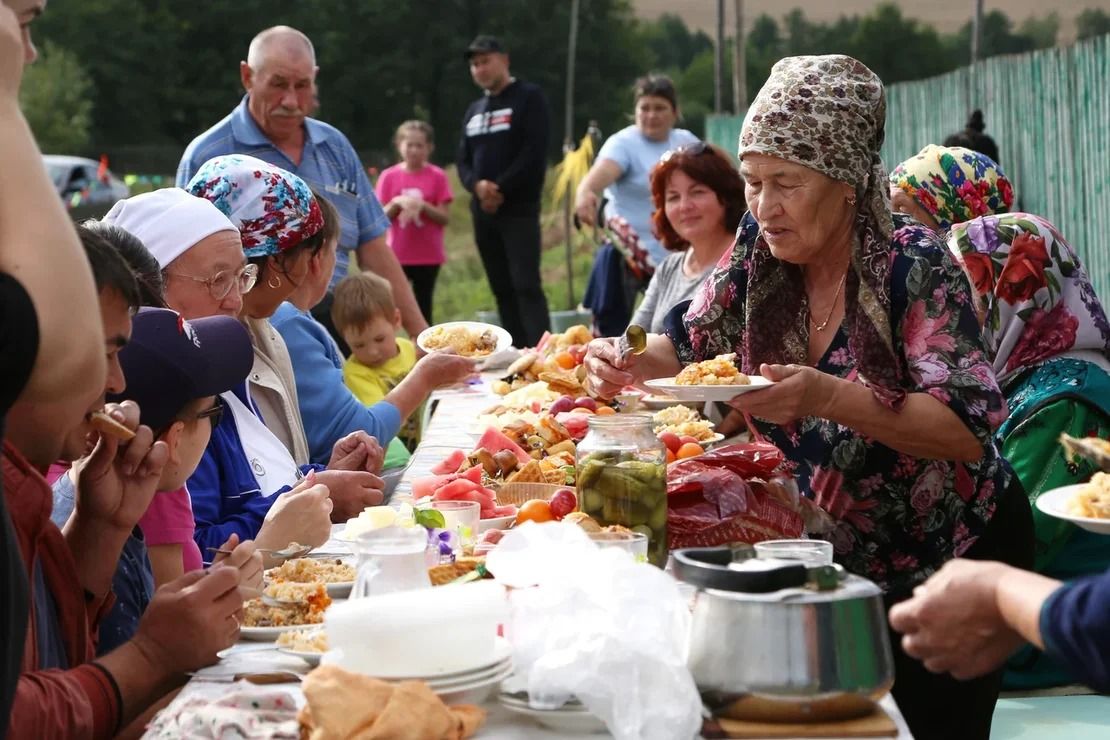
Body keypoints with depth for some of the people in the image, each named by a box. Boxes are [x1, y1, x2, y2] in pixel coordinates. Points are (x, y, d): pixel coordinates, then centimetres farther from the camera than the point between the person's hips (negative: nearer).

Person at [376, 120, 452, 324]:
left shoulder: (437, 176, -3)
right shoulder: (389, 177, 0)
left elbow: (444, 218, -4)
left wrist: (423, 205, -20)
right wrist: (396, 203, -18)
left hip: (428, 255, 0)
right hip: (398, 255, 0)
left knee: (424, 307, 7)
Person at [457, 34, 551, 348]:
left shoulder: (529, 98, -1)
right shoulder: (474, 110, 20)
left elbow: (534, 151, -12)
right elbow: (462, 159, 14)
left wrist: (502, 189, -16)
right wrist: (477, 185, -8)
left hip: (519, 208, -7)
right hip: (483, 211, 7)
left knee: (526, 285, -15)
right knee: (502, 289, 7)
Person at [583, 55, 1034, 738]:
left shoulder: (913, 265, -24)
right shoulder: (761, 252, -8)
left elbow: (971, 429, -31)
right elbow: (688, 345, 4)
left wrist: (827, 397, -44)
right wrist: (627, 363, -19)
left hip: (948, 558, -5)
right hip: (833, 553, 5)